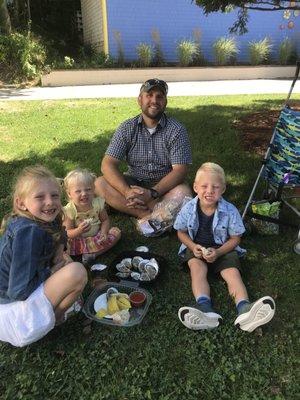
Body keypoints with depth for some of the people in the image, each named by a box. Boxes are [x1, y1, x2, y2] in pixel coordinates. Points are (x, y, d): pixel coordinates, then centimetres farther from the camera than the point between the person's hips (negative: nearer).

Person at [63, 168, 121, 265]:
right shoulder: (70, 210, -18)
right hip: (79, 240, -4)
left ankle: (91, 253, -19)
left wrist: (103, 233, -17)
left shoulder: (97, 203, -11)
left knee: (116, 232, -15)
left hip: (97, 237, 4)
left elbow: (105, 220, 2)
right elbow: (68, 233, -15)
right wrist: (79, 230, -36)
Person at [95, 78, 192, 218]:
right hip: (134, 184, 3)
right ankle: (149, 216, -27)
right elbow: (108, 164, -11)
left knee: (183, 192, -32)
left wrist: (152, 193, -31)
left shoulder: (176, 130, -8)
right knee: (100, 184, -21)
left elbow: (180, 170, -16)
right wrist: (127, 191, -29)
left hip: (164, 185, -2)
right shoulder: (127, 128, -3)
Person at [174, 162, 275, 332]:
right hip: (197, 248, 0)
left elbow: (235, 238, -6)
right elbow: (181, 232, 2)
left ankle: (244, 308, -37)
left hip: (223, 249, 1)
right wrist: (193, 246, -17)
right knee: (197, 268, -27)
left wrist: (218, 252, -21)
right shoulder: (189, 209, -13)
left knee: (233, 272, -21)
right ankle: (205, 308, -44)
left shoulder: (230, 211, -16)